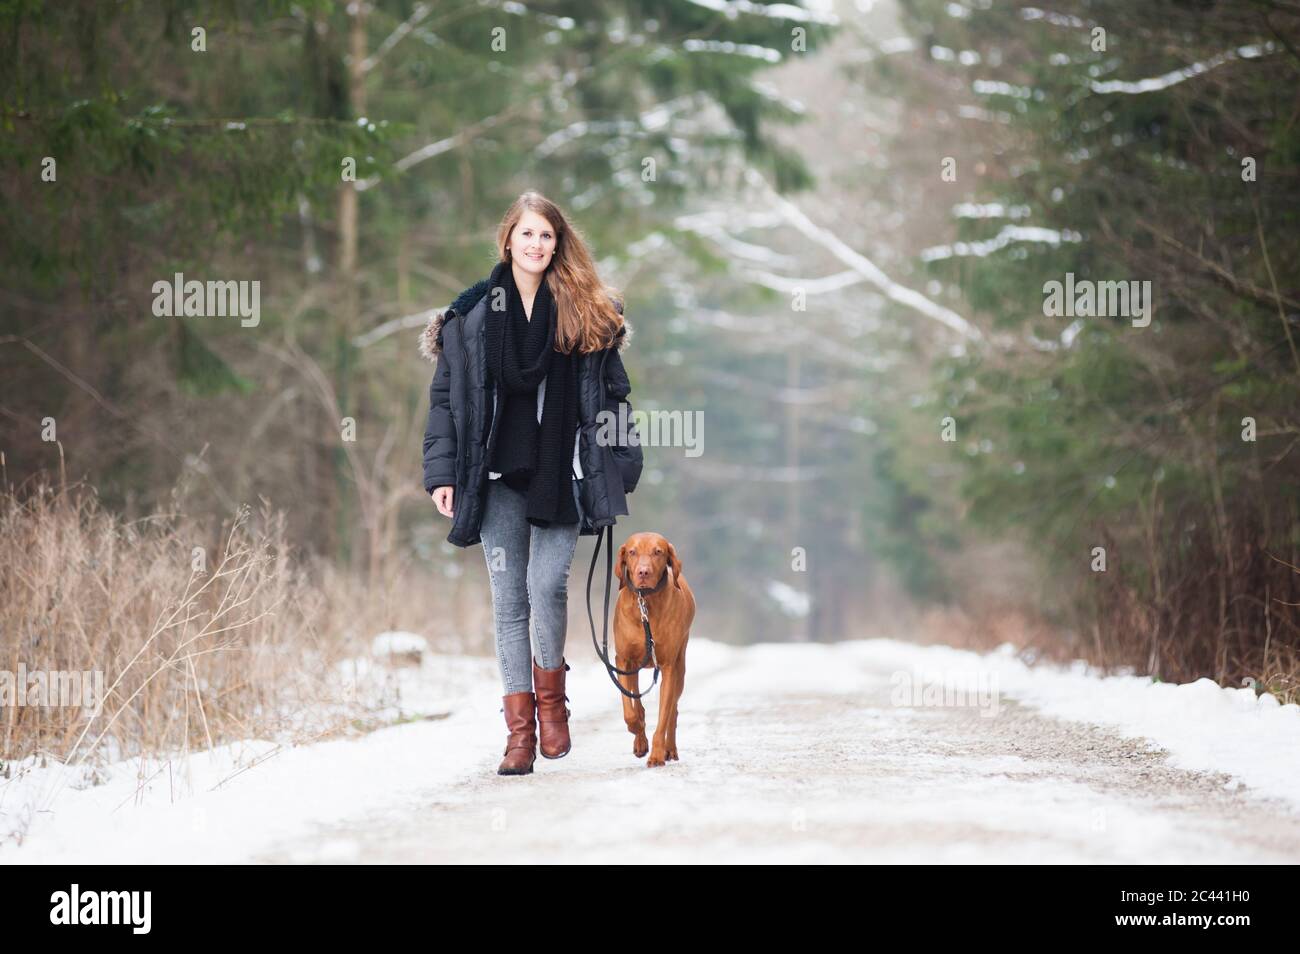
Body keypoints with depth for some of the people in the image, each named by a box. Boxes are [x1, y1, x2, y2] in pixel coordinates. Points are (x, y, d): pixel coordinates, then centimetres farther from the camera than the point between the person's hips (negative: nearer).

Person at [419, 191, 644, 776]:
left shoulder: (587, 312, 5)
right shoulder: (472, 315, 5)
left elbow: (613, 393, 7)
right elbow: (446, 397, 5)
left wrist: (620, 468, 2)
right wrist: (441, 474, -1)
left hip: (561, 474, -1)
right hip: (498, 476, 1)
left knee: (547, 585, -13)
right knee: (509, 601, 2)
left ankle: (550, 695, 11)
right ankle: (520, 728, 6)